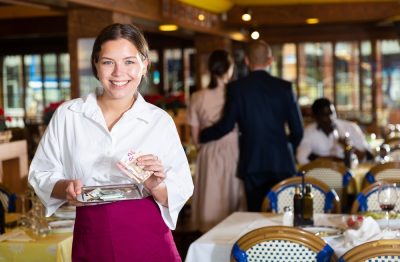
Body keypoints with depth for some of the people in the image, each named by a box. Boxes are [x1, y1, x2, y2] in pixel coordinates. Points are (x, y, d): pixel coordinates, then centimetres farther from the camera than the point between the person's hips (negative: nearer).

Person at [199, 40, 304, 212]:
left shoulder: (236, 88, -5)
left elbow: (226, 125, -6)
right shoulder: (284, 87, -1)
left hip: (252, 163, -1)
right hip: (281, 161, 1)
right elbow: (297, 129, 0)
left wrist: (201, 136, 11)